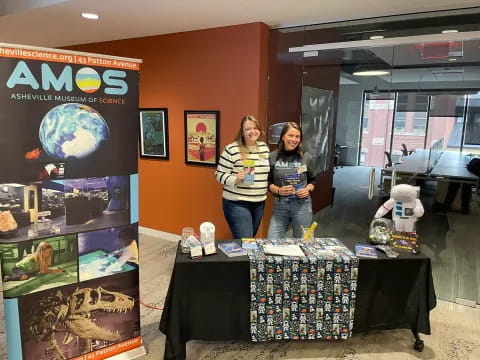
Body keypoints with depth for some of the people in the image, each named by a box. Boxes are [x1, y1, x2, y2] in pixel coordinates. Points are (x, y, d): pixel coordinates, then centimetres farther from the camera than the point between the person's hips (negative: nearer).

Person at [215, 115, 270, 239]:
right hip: (237, 203, -6)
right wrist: (235, 179, -25)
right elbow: (220, 174, -10)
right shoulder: (232, 149, -12)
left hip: (259, 203, 6)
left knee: (251, 240, 17)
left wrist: (268, 188, 11)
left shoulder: (264, 147, 7)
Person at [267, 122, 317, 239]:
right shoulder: (273, 157, -2)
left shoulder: (307, 157, 1)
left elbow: (313, 180, 13)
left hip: (302, 205, 1)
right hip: (279, 205, 0)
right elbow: (267, 182, 4)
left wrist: (308, 189, -6)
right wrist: (278, 190, -13)